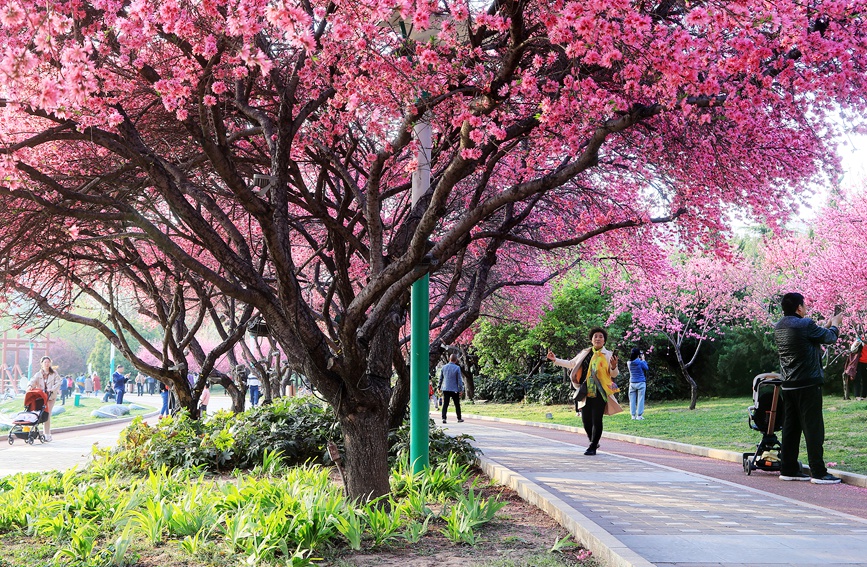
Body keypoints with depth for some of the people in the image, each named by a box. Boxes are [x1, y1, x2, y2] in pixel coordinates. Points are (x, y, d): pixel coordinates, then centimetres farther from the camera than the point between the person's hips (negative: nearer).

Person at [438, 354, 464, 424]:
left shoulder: (444, 367, 2)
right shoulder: (457, 368, -9)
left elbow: (440, 378, 9)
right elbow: (459, 379, -9)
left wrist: (439, 387, 19)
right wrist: (461, 389, -4)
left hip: (445, 389, 3)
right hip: (454, 389, -3)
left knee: (445, 405, 3)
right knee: (457, 405, 10)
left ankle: (444, 418, -8)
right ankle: (459, 418, 17)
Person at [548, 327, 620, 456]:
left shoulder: (608, 355, 0)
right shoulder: (585, 353, 11)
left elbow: (614, 374, 0)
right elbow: (571, 364, 23)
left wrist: (614, 366, -22)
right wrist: (555, 359, 20)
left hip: (599, 393, -4)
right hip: (585, 392, 4)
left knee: (596, 420, -5)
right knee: (586, 420, 8)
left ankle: (593, 447, 5)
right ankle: (593, 442, 31)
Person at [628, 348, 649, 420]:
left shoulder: (629, 363, 1)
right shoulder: (640, 362, -12)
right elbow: (647, 368, 4)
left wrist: (640, 360, 17)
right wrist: (643, 359, 9)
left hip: (632, 383, 4)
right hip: (640, 383, -4)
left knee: (632, 400, 7)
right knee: (640, 399, 0)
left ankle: (633, 415, 7)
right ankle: (639, 415, -2)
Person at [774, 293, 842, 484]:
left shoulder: (779, 327, 10)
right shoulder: (805, 324, -15)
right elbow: (830, 338, -1)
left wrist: (827, 325, 26)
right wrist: (835, 324, 19)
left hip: (788, 386, 8)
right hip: (808, 384, -8)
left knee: (791, 428, 10)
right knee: (813, 428, -4)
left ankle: (788, 470, 13)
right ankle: (818, 472, -2)